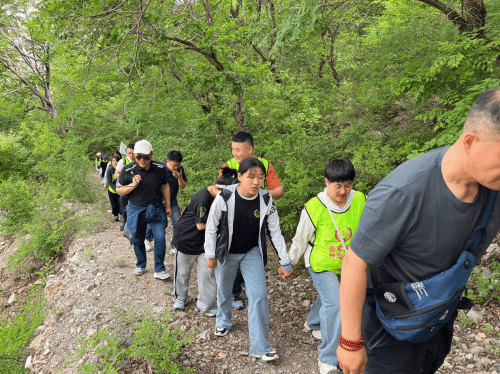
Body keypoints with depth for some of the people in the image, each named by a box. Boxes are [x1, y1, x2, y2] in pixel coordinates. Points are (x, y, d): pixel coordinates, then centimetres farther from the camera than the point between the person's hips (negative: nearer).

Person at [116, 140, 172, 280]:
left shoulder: (160, 168, -7)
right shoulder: (127, 170, -12)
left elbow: (165, 187, 7)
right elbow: (119, 190, -4)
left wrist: (168, 206, 10)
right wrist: (133, 185, -23)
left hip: (156, 209, 0)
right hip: (136, 209, 0)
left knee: (160, 238, -7)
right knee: (138, 240, 12)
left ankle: (159, 270, 8)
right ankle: (141, 265, 37)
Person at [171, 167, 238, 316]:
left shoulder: (217, 196, -4)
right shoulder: (203, 199, -31)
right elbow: (201, 225, -24)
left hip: (204, 241, 7)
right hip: (186, 238, -6)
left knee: (207, 271, 1)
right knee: (183, 270, 14)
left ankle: (205, 306, 14)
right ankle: (179, 297, 39)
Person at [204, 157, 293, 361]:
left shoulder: (266, 200, -17)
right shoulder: (225, 198, -23)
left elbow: (275, 232, -6)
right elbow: (211, 227, -9)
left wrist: (285, 262, -4)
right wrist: (210, 255, -3)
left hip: (252, 252, 1)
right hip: (227, 253, 0)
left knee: (259, 295, -8)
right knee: (224, 291, 18)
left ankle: (259, 346, 7)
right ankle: (223, 322, 51)